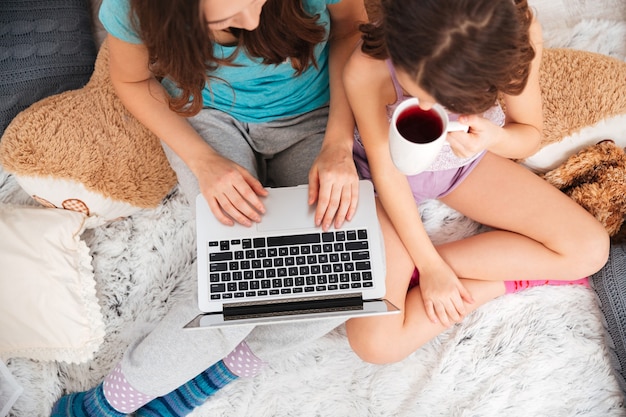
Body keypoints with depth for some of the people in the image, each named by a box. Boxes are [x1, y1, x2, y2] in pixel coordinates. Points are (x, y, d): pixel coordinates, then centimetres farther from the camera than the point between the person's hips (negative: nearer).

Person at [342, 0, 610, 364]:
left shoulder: (518, 37, -28)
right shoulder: (365, 70, -34)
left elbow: (531, 135, -10)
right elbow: (386, 169, -19)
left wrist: (494, 137, -35)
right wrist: (428, 264, -15)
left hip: (467, 160, 4)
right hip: (396, 175, -3)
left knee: (591, 249, -11)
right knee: (374, 342, -21)